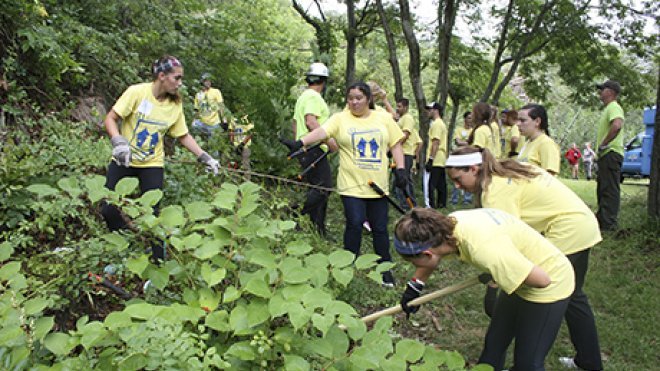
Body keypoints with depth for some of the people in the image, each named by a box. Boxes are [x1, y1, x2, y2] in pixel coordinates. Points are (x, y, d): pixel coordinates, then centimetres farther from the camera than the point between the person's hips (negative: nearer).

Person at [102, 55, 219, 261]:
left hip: (152, 164, 1)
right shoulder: (137, 92, -16)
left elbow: (183, 135, 4)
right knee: (108, 210, -3)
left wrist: (205, 157, -3)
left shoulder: (175, 104, -4)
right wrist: (118, 142, -30)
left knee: (152, 213, -3)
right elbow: (110, 119, -14)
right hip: (123, 160, -1)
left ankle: (158, 260, 9)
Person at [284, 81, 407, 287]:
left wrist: (400, 169, 1)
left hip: (377, 185, 2)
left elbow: (395, 144, 10)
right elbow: (322, 131, -17)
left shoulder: (384, 118, 7)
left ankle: (385, 269, 23)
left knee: (380, 228, 8)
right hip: (352, 184, -2)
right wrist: (300, 142, -33)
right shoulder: (341, 118, -2)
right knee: (354, 224, -9)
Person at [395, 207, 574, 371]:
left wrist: (496, 277, -16)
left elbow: (542, 279, -31)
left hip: (551, 283, -7)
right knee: (494, 345, 15)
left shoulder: (483, 248, -40)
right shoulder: (448, 224, -16)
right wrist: (415, 286, 10)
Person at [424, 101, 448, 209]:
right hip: (442, 160, 10)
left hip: (435, 161, -10)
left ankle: (431, 205, -12)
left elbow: (435, 143, -19)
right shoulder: (442, 123, 20)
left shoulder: (436, 124, -12)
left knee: (431, 184, -11)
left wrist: (430, 159, -21)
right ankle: (441, 204, 16)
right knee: (441, 184, 12)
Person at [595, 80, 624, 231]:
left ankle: (609, 224, -10)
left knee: (610, 189, -10)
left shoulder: (614, 107, -12)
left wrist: (603, 144, -24)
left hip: (611, 154, -11)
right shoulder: (608, 109, 22)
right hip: (606, 155, 11)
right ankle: (601, 218, 25)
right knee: (602, 189, 17)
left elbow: (617, 125, -32)